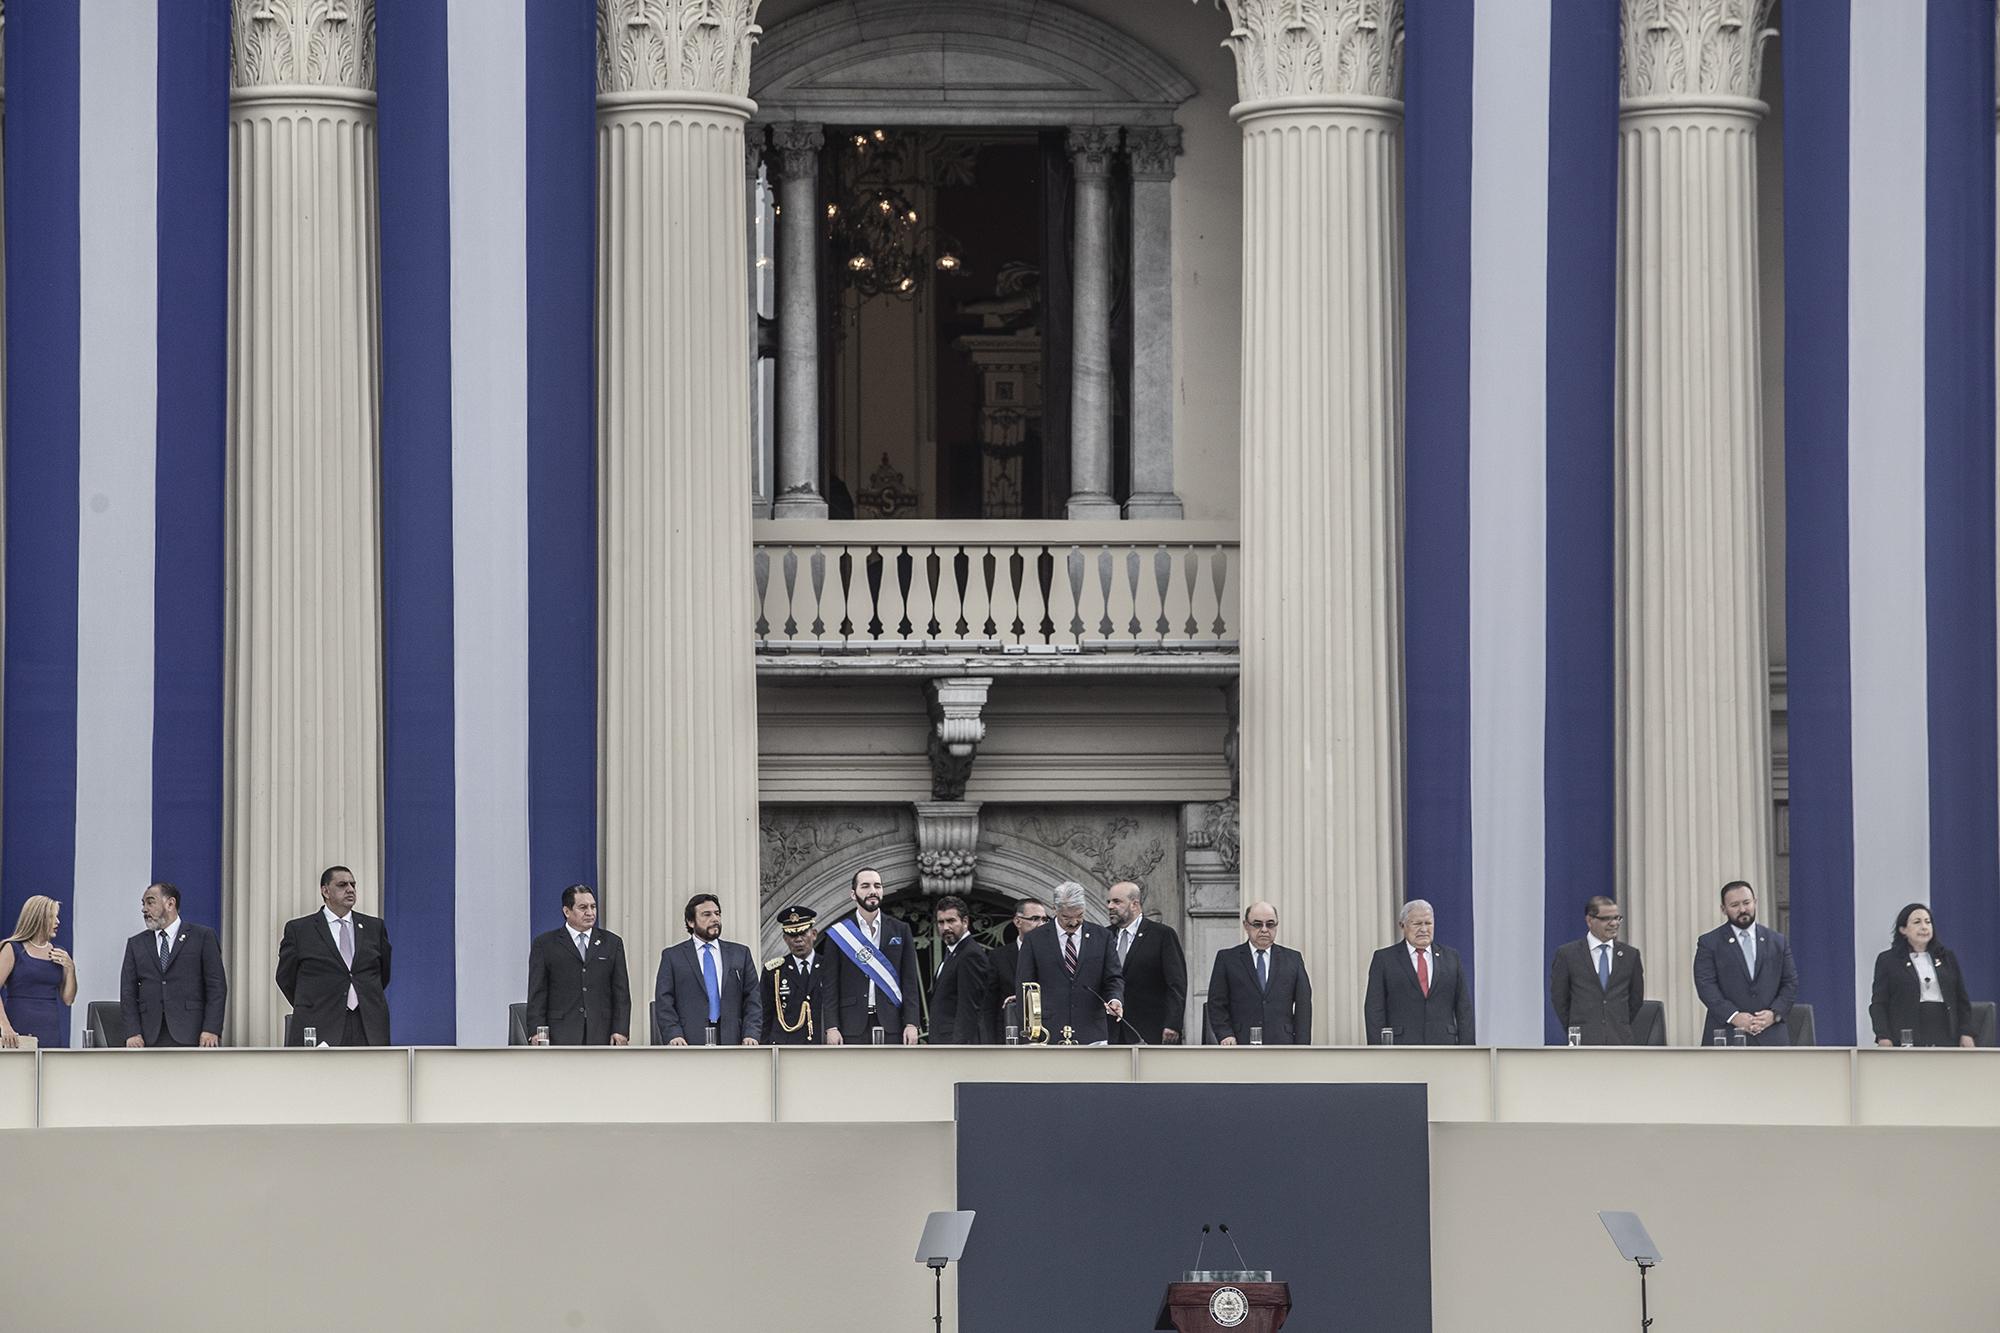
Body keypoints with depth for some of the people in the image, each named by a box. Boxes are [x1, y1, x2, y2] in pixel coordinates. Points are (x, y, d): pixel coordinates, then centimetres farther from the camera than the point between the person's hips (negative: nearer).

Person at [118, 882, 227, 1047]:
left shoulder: (203, 937, 6)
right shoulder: (136, 944, 17)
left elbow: (217, 986, 0)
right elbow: (128, 991, 11)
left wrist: (211, 1030, -11)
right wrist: (133, 1032, -2)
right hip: (151, 1038, 3)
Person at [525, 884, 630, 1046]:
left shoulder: (612, 943, 13)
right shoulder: (545, 944, 7)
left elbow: (621, 993, 10)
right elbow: (537, 995, 3)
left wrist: (621, 1030, 0)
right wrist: (536, 1032, -7)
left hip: (601, 1036, 2)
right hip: (562, 1036, -2)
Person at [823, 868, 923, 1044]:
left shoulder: (901, 930, 10)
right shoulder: (838, 934, 6)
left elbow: (910, 982, 8)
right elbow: (831, 986, 4)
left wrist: (911, 1024, -1)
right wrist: (832, 1027, -5)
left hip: (890, 1024, 1)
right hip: (853, 1024, -1)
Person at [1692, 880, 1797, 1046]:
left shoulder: (1778, 942, 14)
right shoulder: (1709, 944, 5)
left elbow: (1791, 983, 12)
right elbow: (1706, 985, -4)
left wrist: (1774, 1013, -6)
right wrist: (1733, 1016, -16)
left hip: (1771, 1037, 2)